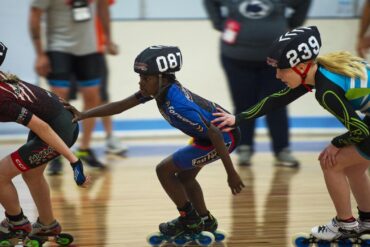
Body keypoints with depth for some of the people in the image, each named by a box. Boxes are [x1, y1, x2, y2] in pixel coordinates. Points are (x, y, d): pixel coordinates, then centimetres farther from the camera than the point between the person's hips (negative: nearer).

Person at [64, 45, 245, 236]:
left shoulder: (177, 105, -31)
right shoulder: (161, 88, -6)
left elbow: (215, 135, -31)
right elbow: (121, 106, -1)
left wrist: (231, 174, -28)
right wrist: (83, 115, -7)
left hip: (225, 137, -9)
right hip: (214, 130, 9)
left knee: (164, 170, -3)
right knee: (184, 176, 23)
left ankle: (189, 219, 12)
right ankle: (205, 221, 35)